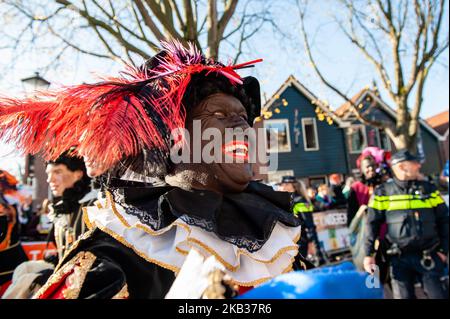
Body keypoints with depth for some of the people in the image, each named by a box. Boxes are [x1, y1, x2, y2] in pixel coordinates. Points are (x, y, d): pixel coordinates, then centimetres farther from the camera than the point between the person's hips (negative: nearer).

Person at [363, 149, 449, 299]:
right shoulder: (382, 192, -2)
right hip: (400, 259, -1)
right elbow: (372, 224, 0)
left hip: (429, 257, 2)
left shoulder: (429, 189, 5)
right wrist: (368, 253, -3)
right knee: (404, 296, 6)